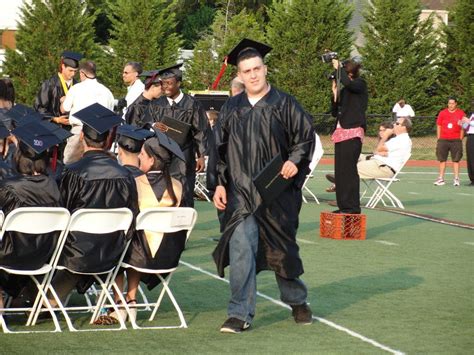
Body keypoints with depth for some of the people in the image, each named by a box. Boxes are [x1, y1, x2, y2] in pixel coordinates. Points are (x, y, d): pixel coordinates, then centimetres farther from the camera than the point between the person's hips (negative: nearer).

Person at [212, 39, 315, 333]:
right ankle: (241, 314, -5)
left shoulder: (284, 104, 0)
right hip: (241, 192, 1)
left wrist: (295, 160, -17)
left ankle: (297, 301, 34)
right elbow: (221, 149, 12)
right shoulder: (232, 108, 8)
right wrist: (220, 183, 4)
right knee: (241, 250, -11)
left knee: (282, 249, 10)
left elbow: (306, 136, 1)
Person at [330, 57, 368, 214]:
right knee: (339, 170, 6)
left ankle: (352, 206, -7)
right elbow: (334, 112, 16)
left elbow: (347, 82, -24)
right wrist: (335, 92, 6)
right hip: (340, 132, 7)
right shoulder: (344, 91, 16)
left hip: (352, 132, -7)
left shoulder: (360, 85, -1)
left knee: (348, 169, -10)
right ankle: (343, 205, 11)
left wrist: (338, 68, -10)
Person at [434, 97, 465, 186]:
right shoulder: (442, 113, 6)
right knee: (442, 159, 4)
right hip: (443, 140, 2)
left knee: (456, 160, 0)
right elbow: (438, 126, 8)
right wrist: (439, 139, 2)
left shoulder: (461, 113, 2)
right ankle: (441, 178, 9)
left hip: (456, 140, -2)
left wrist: (460, 140, -3)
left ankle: (456, 179, 3)